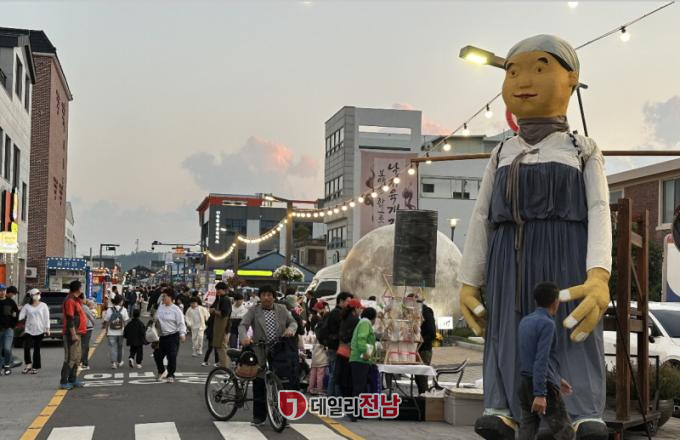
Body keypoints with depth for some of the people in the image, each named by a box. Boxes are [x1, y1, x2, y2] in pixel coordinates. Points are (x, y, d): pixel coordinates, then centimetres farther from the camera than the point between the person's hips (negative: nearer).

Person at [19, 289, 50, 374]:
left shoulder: (43, 306, 4)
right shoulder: (27, 306, 8)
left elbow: (46, 318, 2)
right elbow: (21, 316, 1)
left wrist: (47, 329, -5)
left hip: (39, 330, -1)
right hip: (28, 330, 1)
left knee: (37, 349, 2)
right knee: (26, 347, -15)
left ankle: (35, 367, 9)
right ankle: (28, 365, -2)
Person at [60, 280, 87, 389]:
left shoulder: (75, 300, 17)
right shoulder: (70, 301, -15)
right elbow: (70, 319, -20)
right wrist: (73, 334, -23)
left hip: (77, 333, 10)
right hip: (72, 334, -10)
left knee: (76, 358, 15)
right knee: (70, 358, -9)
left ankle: (72, 380, 21)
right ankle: (64, 382, -7)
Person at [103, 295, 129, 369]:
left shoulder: (109, 310, -4)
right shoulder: (123, 310, -4)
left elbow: (106, 322, -1)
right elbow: (126, 321, -4)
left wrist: (106, 331, 9)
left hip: (111, 333, -1)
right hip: (120, 332, 1)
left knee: (112, 347, 1)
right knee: (120, 347, 16)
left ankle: (113, 362, -11)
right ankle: (119, 362, 28)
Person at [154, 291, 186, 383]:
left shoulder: (176, 309, -9)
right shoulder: (160, 308, 9)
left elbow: (181, 323, -11)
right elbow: (156, 320, 18)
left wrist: (182, 334, -22)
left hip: (173, 336, -6)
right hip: (162, 336, 6)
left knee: (172, 356, -9)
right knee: (157, 355, 10)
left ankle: (170, 375, 4)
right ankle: (162, 372, 33)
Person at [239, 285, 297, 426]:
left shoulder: (282, 309, 9)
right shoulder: (253, 311, 1)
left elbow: (293, 322, 9)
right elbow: (243, 325, -9)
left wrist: (290, 329, -15)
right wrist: (244, 337, -30)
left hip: (279, 352, 1)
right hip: (260, 353, -1)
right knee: (259, 385, 4)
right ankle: (259, 416, 15)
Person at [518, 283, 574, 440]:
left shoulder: (525, 322, 13)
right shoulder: (546, 324, -13)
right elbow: (541, 360, -21)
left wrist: (557, 380, 30)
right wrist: (540, 395, -24)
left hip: (526, 385, 8)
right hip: (543, 387, -8)